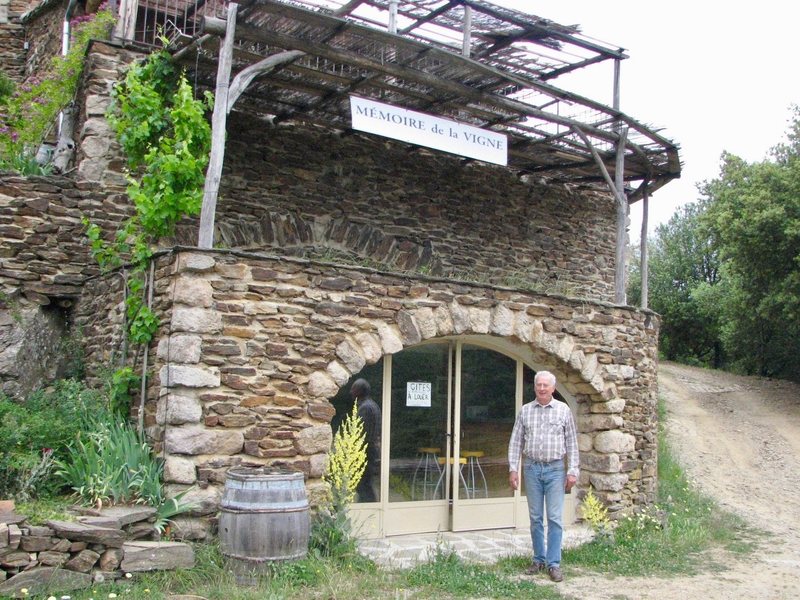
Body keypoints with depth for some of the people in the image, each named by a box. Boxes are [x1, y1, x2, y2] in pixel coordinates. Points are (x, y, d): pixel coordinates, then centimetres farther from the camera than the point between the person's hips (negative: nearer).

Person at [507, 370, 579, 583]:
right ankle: (539, 559, 19)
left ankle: (553, 563, 3)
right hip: (532, 468, 2)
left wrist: (572, 471, -3)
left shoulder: (563, 410, 1)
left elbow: (572, 443, 2)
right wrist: (513, 469, 0)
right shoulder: (525, 411, 5)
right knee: (535, 517, 8)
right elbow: (516, 441, 6)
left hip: (555, 469, -2)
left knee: (554, 518, -4)